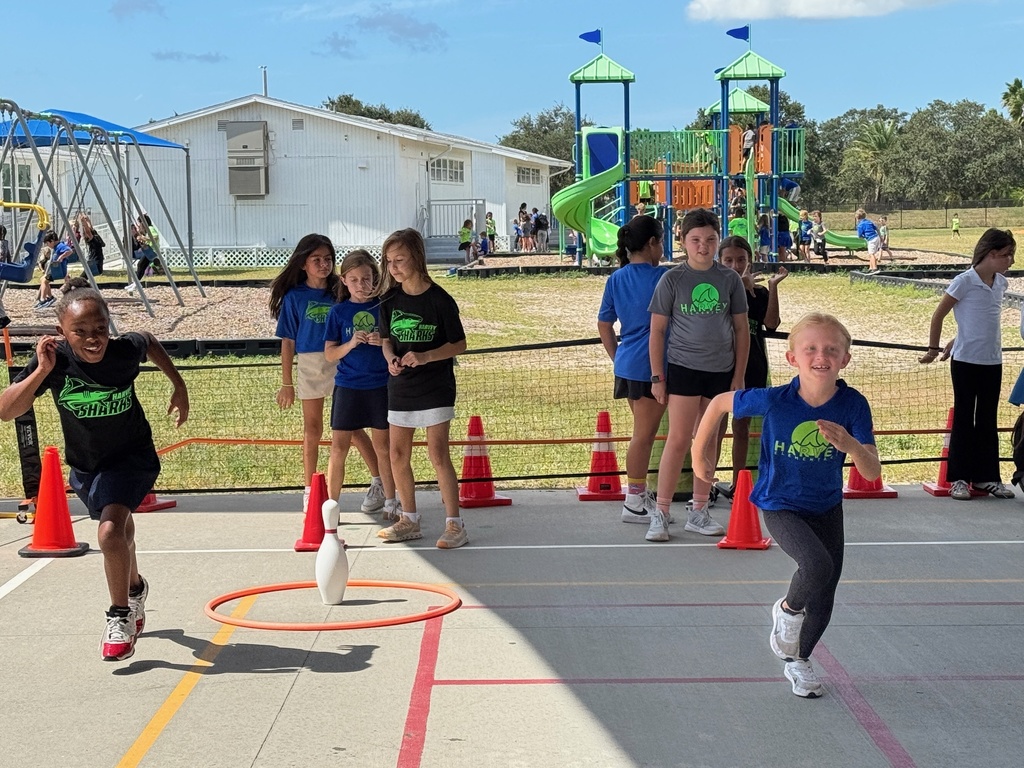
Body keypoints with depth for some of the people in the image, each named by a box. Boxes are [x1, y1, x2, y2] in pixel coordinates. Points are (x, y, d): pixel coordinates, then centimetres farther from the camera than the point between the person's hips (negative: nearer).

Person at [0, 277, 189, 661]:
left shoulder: (125, 351, -26)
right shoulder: (55, 361, -26)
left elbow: (150, 342, 0)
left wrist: (179, 386, 5)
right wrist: (42, 371, -45)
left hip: (132, 457, -3)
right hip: (84, 464, 3)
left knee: (111, 533, -25)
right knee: (119, 533, 25)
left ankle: (120, 615, -4)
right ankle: (135, 588, 57)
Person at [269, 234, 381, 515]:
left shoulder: (338, 293, 1)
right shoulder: (295, 297, -1)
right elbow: (288, 342, 1)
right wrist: (286, 383, 0)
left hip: (342, 364, 0)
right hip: (310, 366, 0)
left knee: (352, 427, 1)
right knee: (312, 430, 11)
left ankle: (380, 482, 10)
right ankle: (309, 491, 21)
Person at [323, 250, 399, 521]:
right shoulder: (338, 312, 1)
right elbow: (329, 354, 0)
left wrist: (384, 342, -17)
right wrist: (351, 344, -17)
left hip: (380, 386, 0)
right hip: (347, 387, 0)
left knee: (383, 447, 10)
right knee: (338, 449, 0)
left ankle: (390, 501, 22)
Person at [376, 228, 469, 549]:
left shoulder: (439, 300, -12)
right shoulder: (389, 300, 2)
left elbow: (459, 344, -8)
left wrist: (425, 357, -22)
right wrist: (391, 358, -10)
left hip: (435, 387, -6)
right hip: (400, 387, 6)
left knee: (438, 455, -9)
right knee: (398, 455, 8)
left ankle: (455, 525, -2)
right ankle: (409, 521, 22)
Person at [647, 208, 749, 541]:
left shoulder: (730, 279, 4)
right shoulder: (672, 280, -2)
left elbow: (741, 329, 9)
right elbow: (657, 330, 1)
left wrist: (738, 377, 5)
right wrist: (657, 377, -3)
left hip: (721, 370, 3)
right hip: (683, 367, -3)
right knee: (678, 440, -8)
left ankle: (698, 513, 19)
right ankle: (661, 514, -2)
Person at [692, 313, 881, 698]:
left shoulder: (853, 405, -20)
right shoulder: (774, 401, -25)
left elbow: (872, 472, -22)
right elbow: (720, 403, -7)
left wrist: (849, 443, -42)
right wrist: (700, 453, 2)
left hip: (827, 508, 3)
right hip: (781, 507, -3)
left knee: (824, 601, 11)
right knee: (818, 565, -29)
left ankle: (798, 659, 39)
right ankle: (787, 611, 4)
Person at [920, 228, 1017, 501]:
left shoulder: (1001, 283, 6)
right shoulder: (965, 281, -12)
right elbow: (938, 315, -6)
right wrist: (933, 349, 0)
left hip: (992, 362, 6)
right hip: (966, 362, -6)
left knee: (988, 420, 10)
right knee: (964, 419, 2)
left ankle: (986, 477, 17)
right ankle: (959, 478, 9)